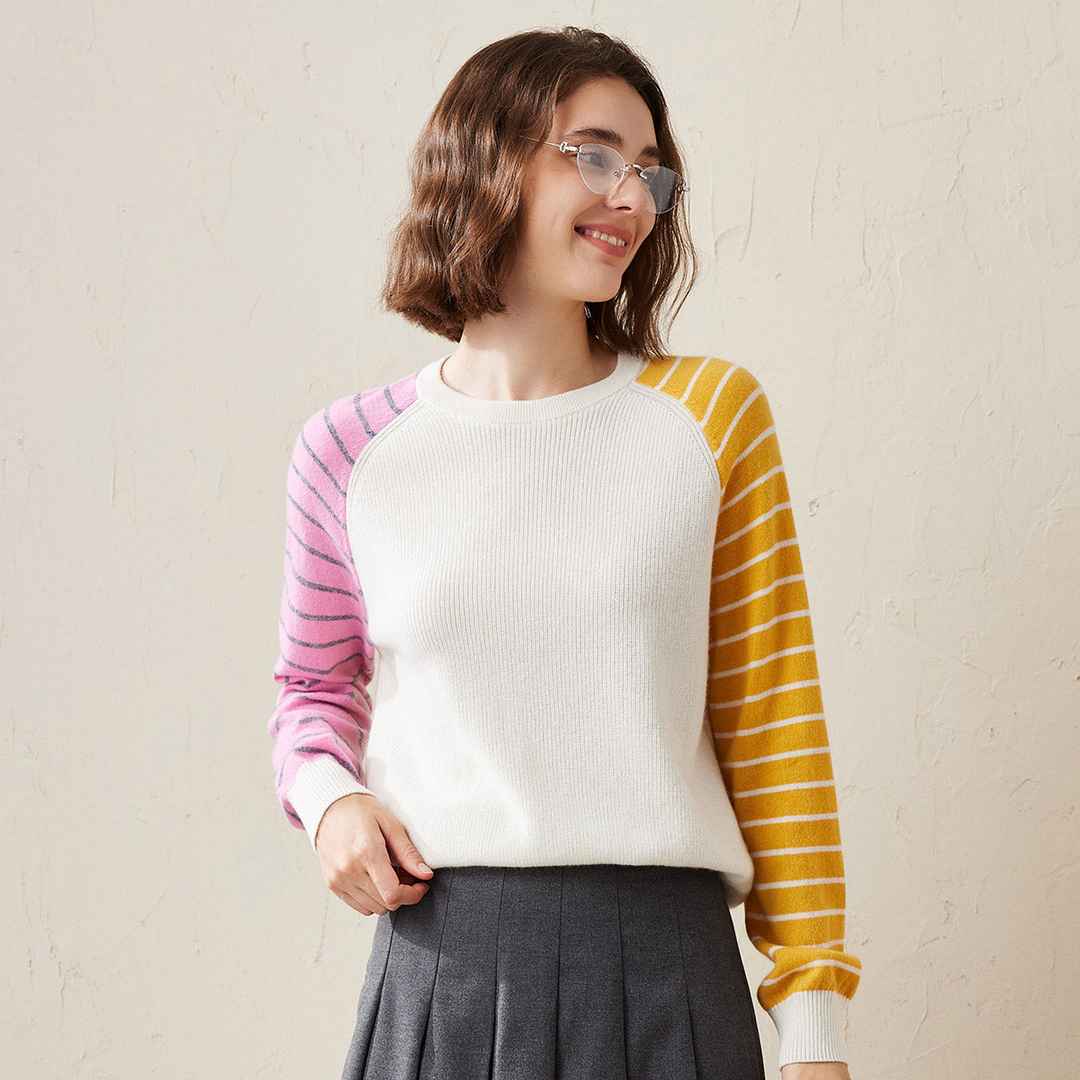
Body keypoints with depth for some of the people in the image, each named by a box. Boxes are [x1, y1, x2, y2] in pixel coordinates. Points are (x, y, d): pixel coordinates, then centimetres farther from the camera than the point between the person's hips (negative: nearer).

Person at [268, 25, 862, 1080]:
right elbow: (315, 687, 19)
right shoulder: (351, 450, 4)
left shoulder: (710, 414, 2)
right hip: (440, 962, 1)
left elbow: (772, 721, 2)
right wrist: (329, 797, -4)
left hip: (666, 964, 0)